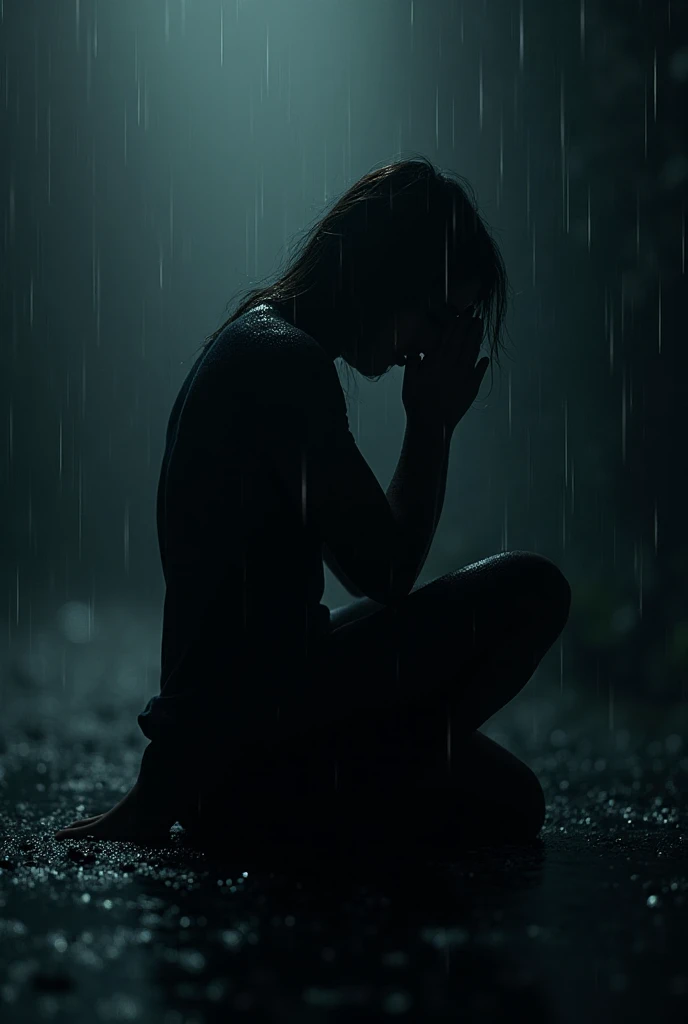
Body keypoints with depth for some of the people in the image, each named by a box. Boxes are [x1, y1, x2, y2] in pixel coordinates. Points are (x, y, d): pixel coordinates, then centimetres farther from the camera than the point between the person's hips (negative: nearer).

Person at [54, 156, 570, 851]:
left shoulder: (258, 345, 18)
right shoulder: (287, 362, -16)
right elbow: (383, 571, -14)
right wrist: (433, 425, -6)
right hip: (254, 728, -11)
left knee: (510, 806, 21)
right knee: (530, 591, -17)